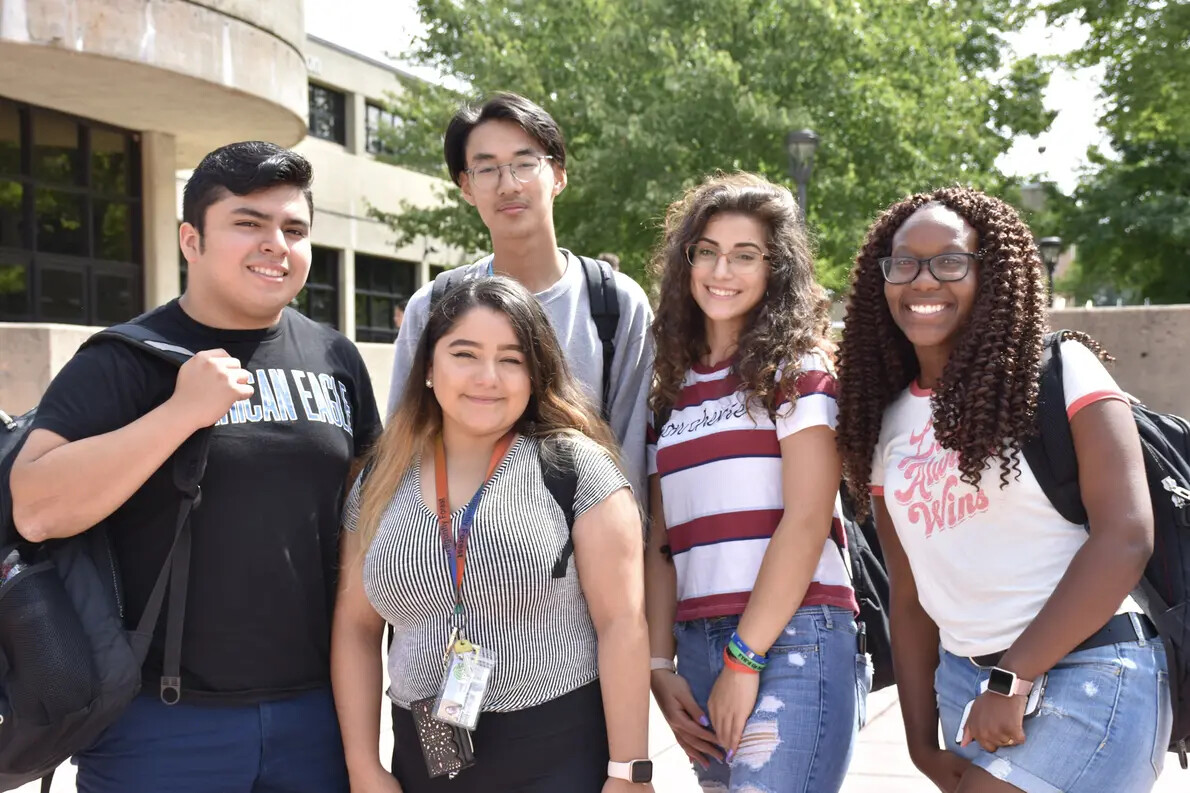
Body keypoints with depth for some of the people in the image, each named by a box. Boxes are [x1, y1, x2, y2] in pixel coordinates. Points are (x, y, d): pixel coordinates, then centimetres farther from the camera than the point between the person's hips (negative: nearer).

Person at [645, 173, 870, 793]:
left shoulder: (796, 366, 0)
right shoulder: (673, 388, 16)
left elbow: (808, 520, -9)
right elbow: (660, 541, 12)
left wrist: (745, 656, -11)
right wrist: (659, 664, 3)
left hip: (791, 639, -5)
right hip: (699, 650, 6)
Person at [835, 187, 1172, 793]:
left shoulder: (1060, 371, -7)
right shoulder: (888, 423, 9)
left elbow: (1124, 538, -16)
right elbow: (909, 595, 10)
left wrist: (1014, 678, -16)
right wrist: (922, 741, 5)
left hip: (1090, 673, -6)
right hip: (964, 681, 6)